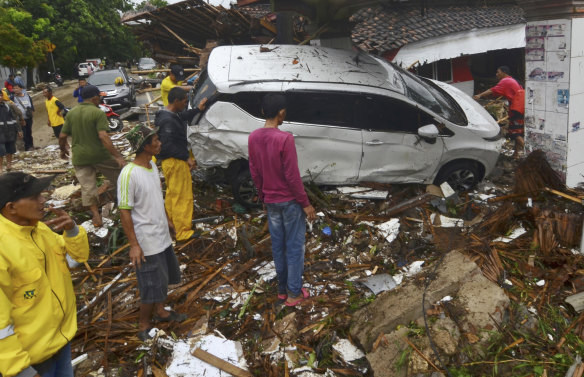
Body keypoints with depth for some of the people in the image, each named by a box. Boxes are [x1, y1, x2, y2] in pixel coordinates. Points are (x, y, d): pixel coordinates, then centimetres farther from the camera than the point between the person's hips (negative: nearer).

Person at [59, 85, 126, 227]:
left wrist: (63, 150, 25)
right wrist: (117, 155, -26)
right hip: (100, 155, -4)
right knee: (119, 176, 15)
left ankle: (96, 216, 10)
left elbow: (62, 136, 6)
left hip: (80, 157, 4)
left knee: (87, 187, 9)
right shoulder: (98, 113, -11)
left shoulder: (71, 113, 5)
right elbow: (103, 137, -23)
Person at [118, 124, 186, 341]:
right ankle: (143, 326, 23)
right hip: (146, 243, -9)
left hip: (162, 237, 9)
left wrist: (167, 221, 23)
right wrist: (134, 245, -22)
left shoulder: (152, 166, 3)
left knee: (165, 278, 23)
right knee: (152, 286, 2)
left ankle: (160, 311, 45)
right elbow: (124, 211, -21)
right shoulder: (129, 174, -24)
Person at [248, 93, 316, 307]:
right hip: (290, 201, -6)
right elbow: (292, 176, -20)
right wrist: (306, 203, -11)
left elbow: (254, 172, 6)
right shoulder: (285, 139, -22)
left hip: (270, 201, 6)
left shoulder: (253, 138, -2)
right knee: (294, 247, 6)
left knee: (277, 245, 16)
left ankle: (282, 289, 28)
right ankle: (294, 293, 14)